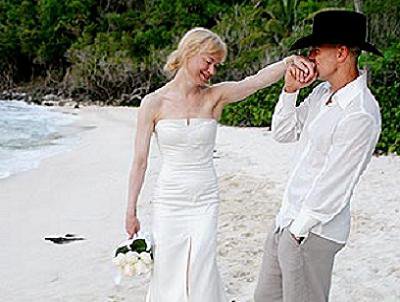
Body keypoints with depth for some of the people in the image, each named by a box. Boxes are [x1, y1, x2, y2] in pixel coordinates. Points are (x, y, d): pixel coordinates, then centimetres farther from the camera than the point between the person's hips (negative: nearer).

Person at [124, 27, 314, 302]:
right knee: (167, 276, 8)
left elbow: (254, 82, -21)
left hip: (205, 201, 1)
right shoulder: (154, 103, -5)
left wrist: (289, 61, -39)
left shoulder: (215, 96, -2)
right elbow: (140, 161, -2)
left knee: (200, 276, 2)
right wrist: (131, 212, 0)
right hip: (168, 200, -1)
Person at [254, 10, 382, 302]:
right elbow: (283, 133, 15)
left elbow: (333, 185, -21)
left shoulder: (360, 114, -22)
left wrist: (298, 229, -13)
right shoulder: (322, 92, 5)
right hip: (289, 219, 9)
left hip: (313, 231, -9)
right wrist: (290, 89, 0)